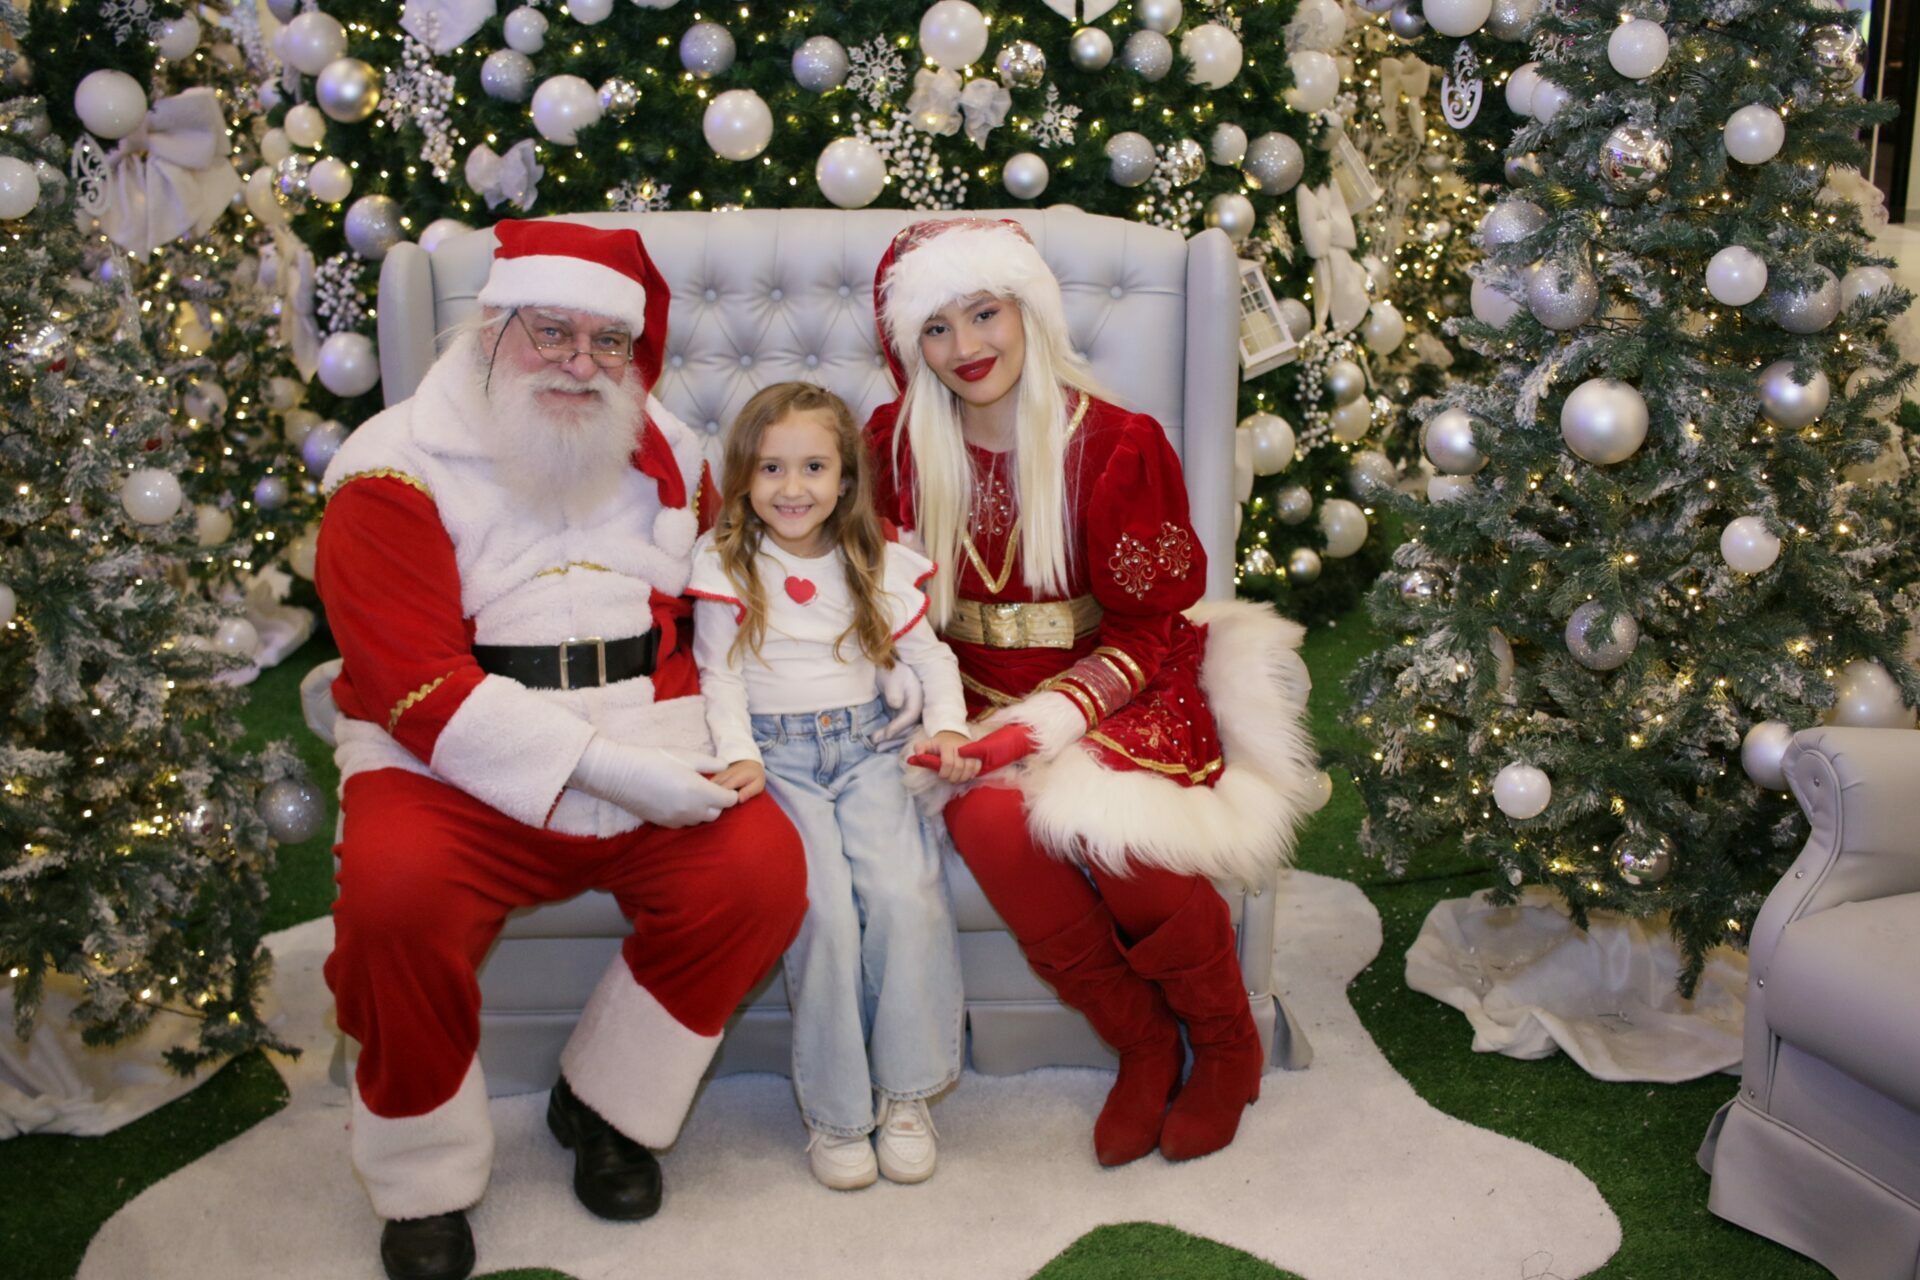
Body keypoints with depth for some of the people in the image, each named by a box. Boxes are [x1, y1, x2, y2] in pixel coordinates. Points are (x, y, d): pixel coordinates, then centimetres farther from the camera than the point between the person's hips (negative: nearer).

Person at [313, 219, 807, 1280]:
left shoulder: (665, 456, 12)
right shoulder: (398, 470, -5)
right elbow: (416, 686, -14)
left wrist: (693, 742, 0)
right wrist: (605, 768, -21)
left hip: (644, 757, 4)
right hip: (454, 766, -3)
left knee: (764, 867, -21)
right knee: (396, 892, -32)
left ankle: (606, 1104, 4)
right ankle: (425, 1176, -4)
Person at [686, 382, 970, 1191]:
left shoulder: (877, 564, 8)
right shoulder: (725, 563, 3)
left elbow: (928, 655, 11)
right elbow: (720, 674, 1)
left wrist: (947, 729, -6)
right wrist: (739, 755, -14)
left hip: (864, 746, 2)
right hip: (776, 753, -2)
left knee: (907, 893, -21)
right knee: (824, 908, -23)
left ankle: (906, 1094, -4)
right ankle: (834, 1111, -8)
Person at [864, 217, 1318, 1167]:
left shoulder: (1115, 443, -7)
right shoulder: (899, 443, 2)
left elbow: (1149, 623, -7)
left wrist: (1049, 720, -21)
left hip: (1111, 689, -2)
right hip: (977, 695, 3)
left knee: (1114, 832, -31)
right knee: (989, 822, -30)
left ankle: (1228, 1049, 1)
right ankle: (1142, 1045, -7)